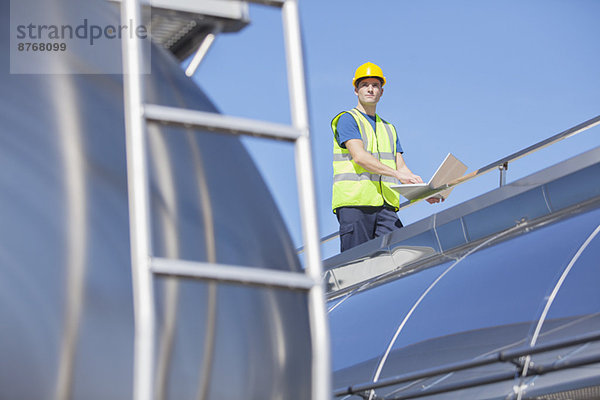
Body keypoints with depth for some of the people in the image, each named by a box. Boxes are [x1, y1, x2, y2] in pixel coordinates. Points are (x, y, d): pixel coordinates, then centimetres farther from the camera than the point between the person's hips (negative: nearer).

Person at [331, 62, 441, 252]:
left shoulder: (388, 129, 26)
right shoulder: (347, 119, 4)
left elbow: (401, 167, 21)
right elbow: (359, 156, -11)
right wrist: (397, 173, -19)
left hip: (385, 204, 6)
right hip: (354, 202, -6)